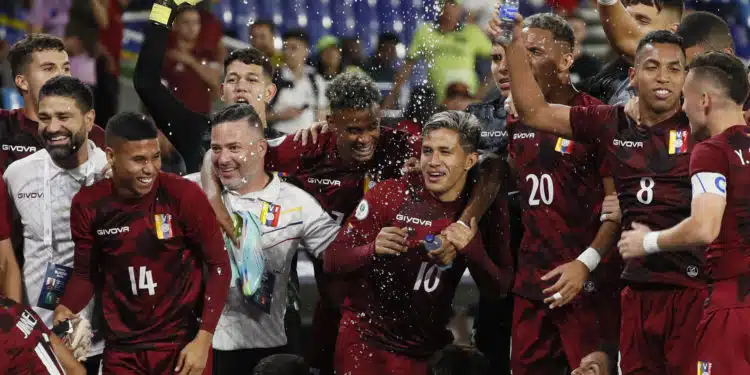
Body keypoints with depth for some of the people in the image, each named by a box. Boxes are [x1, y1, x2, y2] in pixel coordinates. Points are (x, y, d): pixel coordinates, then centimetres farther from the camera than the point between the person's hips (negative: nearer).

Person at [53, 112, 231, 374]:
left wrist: (203, 340, -12)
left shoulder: (184, 196, -14)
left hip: (183, 343, -3)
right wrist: (65, 310, -13)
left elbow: (218, 266, -7)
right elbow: (85, 273, 7)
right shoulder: (89, 205, -5)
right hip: (122, 348, 3)